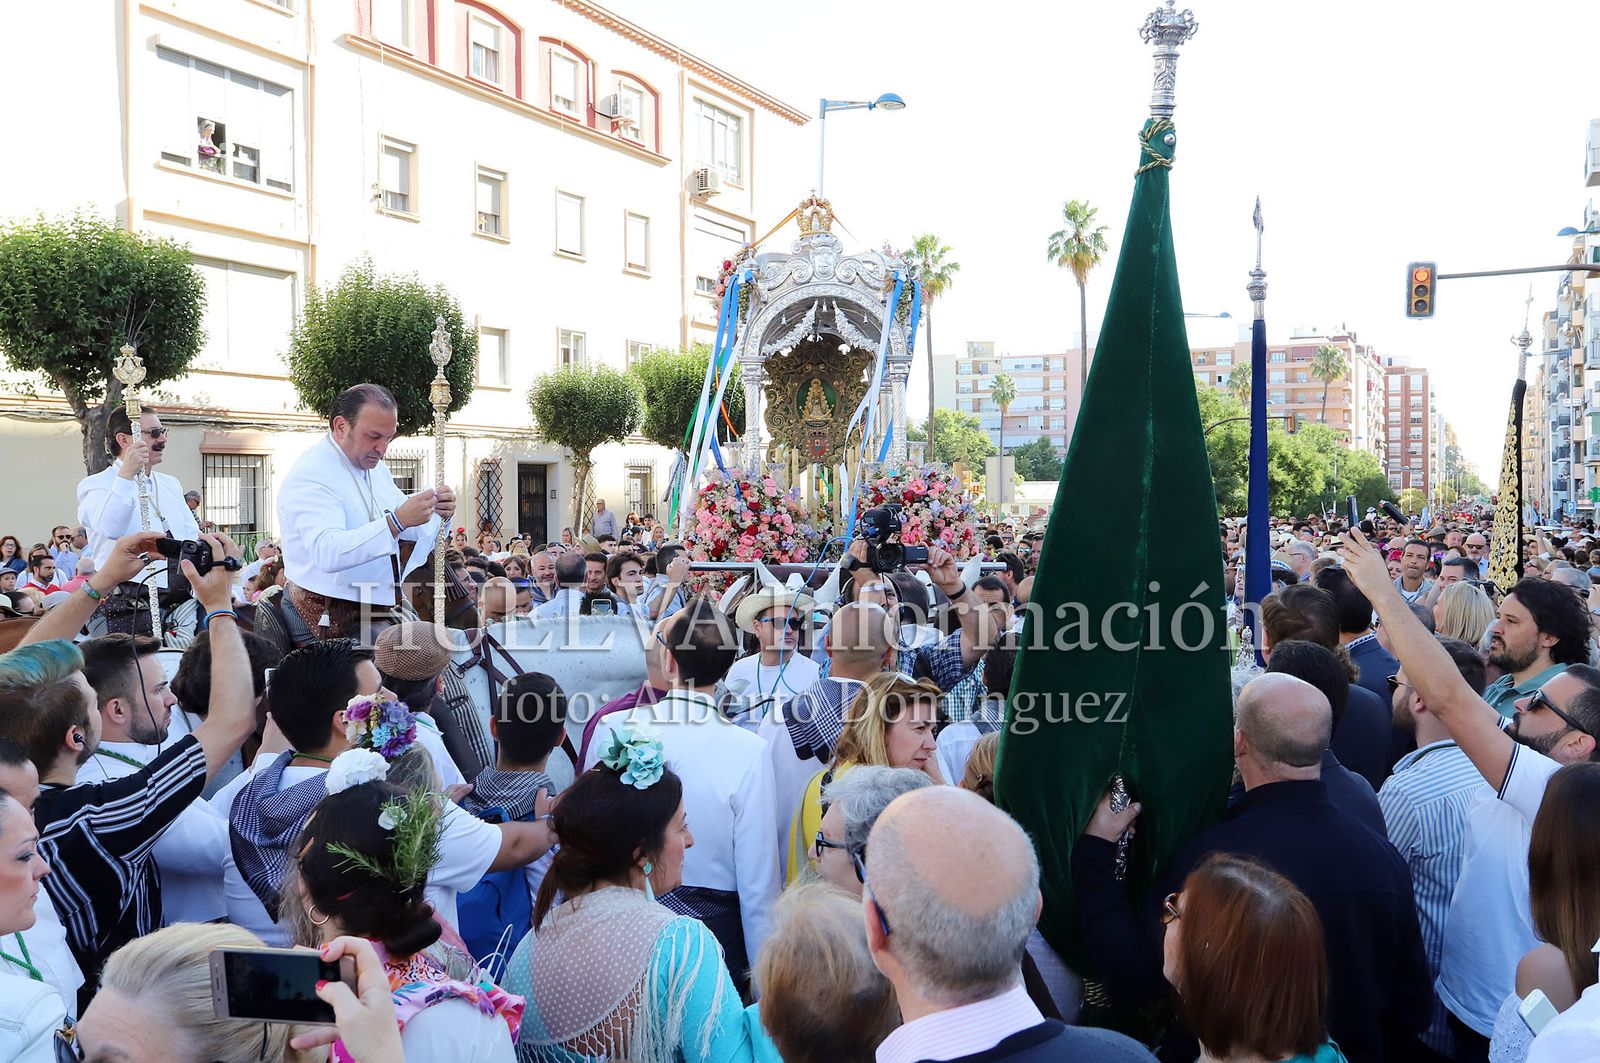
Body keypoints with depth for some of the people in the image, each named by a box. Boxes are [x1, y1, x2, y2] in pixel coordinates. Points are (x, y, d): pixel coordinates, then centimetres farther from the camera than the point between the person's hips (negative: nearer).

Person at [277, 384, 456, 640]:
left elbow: (411, 530, 20)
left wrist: (437, 514, -3)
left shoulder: (374, 466, 12)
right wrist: (397, 521, -39)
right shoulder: (310, 476, -17)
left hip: (378, 611, 9)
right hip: (333, 619, -9)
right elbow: (328, 553, -32)